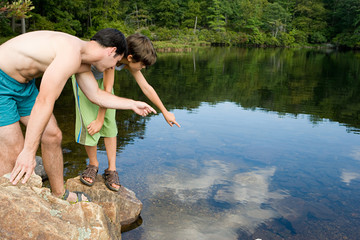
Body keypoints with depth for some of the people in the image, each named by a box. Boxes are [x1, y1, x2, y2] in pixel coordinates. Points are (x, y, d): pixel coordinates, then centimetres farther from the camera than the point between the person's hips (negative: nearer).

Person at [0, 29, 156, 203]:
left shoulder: (82, 63, 2)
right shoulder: (71, 53, -28)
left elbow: (96, 96, 15)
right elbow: (44, 102, -32)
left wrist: (133, 104, 22)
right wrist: (29, 152, -31)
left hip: (23, 84, 10)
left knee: (52, 136, 8)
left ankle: (59, 194, 25)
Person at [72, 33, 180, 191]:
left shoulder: (129, 62, -17)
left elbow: (146, 87, -9)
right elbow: (107, 90, -34)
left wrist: (165, 112, -2)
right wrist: (99, 120, -27)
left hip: (99, 77, 6)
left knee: (110, 123, -3)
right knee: (89, 123, -14)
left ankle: (111, 170, 6)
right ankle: (93, 164, 9)